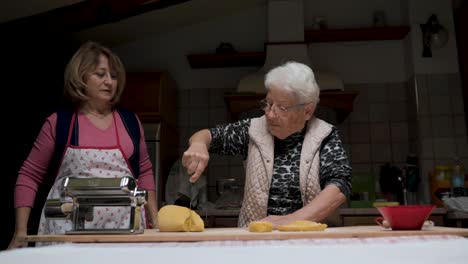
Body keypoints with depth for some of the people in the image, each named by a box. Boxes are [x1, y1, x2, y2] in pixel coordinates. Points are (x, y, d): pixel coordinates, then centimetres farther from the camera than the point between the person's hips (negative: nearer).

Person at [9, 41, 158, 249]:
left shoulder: (130, 121, 8)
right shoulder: (58, 122, 2)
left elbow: (144, 171, 16)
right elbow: (30, 175, 6)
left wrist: (154, 220, 11)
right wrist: (21, 230, 0)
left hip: (125, 228, 2)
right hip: (68, 230, -1)